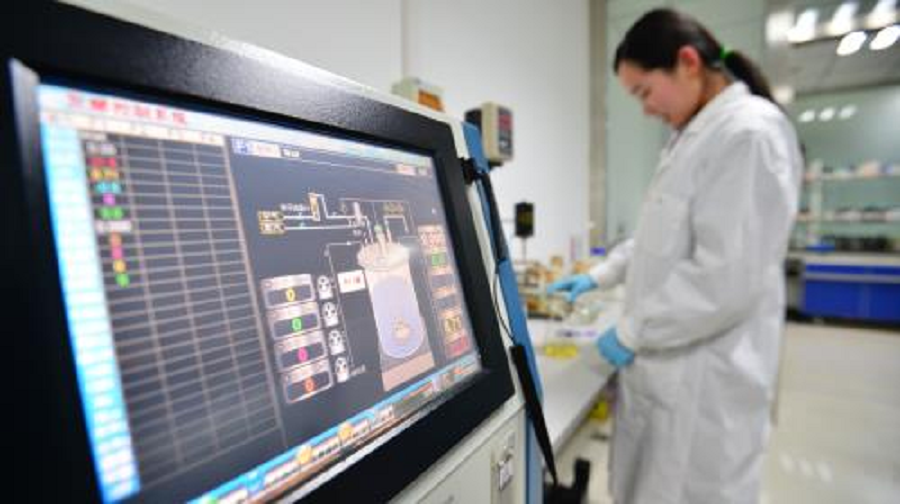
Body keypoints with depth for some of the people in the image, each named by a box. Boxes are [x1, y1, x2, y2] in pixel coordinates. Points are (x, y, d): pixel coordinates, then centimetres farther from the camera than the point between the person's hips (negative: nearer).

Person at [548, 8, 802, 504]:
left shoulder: (751, 132, -16)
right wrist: (600, 275, 17)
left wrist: (631, 332, -14)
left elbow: (728, 278, -23)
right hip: (667, 363, 8)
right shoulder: (693, 135, 13)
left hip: (706, 377, -8)